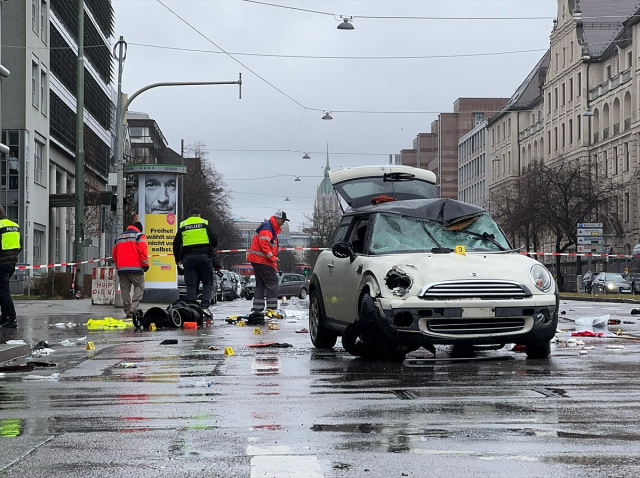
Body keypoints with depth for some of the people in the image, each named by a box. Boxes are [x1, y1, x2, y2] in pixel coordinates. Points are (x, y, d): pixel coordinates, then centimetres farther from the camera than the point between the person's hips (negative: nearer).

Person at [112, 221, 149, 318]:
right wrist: (145, 264, -4)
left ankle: (127, 311, 6)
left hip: (121, 268, 5)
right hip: (135, 267, -5)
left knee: (125, 289, 7)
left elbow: (114, 253, 22)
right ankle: (133, 308, -15)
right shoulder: (139, 235, 3)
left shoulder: (119, 237, 22)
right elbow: (142, 251, -10)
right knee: (139, 286, 1)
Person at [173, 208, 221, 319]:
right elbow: (214, 240, 1)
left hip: (188, 258, 2)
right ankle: (204, 306, -11)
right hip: (203, 256, -2)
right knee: (208, 283, 6)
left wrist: (177, 258, 24)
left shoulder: (183, 226, 12)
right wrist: (211, 250, 21)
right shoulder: (204, 223, 6)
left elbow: (176, 244, 11)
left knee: (191, 285, 4)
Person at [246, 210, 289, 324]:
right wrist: (272, 257, -20)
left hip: (257, 259, 11)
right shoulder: (266, 228, -15)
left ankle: (257, 310, 13)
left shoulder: (272, 229, 20)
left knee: (261, 285, 12)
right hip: (261, 259, -11)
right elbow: (263, 244, -23)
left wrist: (273, 258, 18)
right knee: (273, 281, -10)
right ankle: (272, 308, -10)